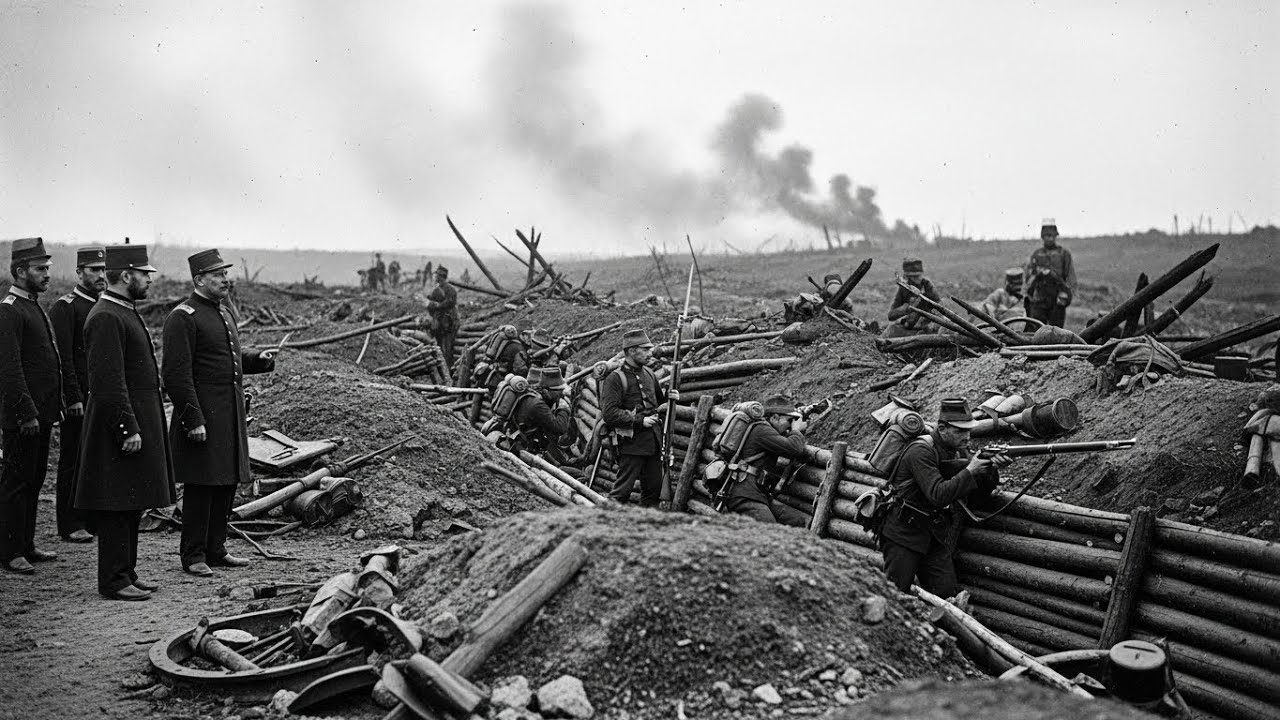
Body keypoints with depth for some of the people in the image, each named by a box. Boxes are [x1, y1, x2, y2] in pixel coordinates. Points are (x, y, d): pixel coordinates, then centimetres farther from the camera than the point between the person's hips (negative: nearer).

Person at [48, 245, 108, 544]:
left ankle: (93, 518, 20)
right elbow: (63, 358, -13)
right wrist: (74, 398, -17)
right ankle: (70, 525, 9)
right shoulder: (64, 308, -7)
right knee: (72, 463, 2)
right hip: (78, 400, -6)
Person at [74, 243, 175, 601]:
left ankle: (126, 572, 22)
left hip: (139, 420, 10)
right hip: (121, 426, -10)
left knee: (132, 505, 14)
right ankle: (114, 581, 3)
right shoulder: (106, 318, -17)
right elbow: (108, 382, -22)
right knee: (117, 507, -3)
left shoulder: (125, 312, 15)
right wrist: (129, 429, -22)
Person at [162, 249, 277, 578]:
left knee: (227, 484, 12)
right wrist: (194, 420, -20)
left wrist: (258, 358, 7)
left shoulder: (223, 313, 17)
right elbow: (176, 374, -16)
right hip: (203, 416, -9)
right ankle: (193, 556, 7)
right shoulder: (183, 317, -11)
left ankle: (215, 549, 22)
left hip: (230, 415, 9)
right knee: (200, 486, -2)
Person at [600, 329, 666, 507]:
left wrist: (670, 398, 13)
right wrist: (640, 421, -19)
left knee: (654, 488, 12)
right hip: (631, 443, -7)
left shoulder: (649, 374, 13)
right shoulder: (615, 379, -10)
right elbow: (609, 413, -19)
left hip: (653, 441, 7)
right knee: (622, 489, -6)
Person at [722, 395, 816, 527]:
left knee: (805, 522, -4)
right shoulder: (762, 430, -9)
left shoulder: (774, 433, 21)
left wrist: (800, 433, 9)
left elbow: (804, 458, 22)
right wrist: (796, 430, -1)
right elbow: (793, 448, -21)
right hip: (745, 496, -10)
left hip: (761, 496, 10)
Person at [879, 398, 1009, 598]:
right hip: (903, 534, -7)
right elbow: (938, 495, -29)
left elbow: (982, 489, 5)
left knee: (947, 594, 0)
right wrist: (969, 470, -24)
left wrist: (992, 468, -15)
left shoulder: (958, 450, 5)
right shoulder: (921, 451, -20)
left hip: (933, 536, 7)